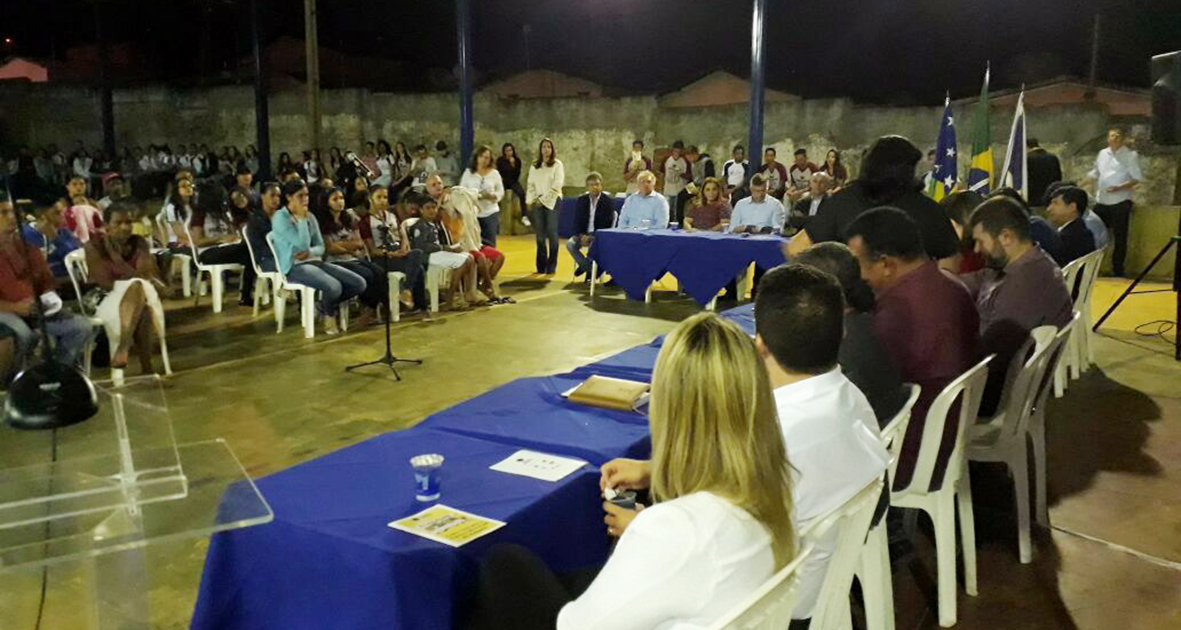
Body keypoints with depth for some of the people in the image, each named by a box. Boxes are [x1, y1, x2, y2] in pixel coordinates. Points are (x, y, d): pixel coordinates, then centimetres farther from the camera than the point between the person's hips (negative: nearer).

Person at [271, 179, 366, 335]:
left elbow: (321, 246, 12)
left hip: (314, 261, 7)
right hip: (294, 266, -7)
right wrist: (301, 219, -12)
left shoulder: (310, 216, 13)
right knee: (334, 287, -34)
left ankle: (325, 306, 12)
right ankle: (329, 315, 2)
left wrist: (310, 252, -11)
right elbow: (303, 244, -18)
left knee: (359, 284, -11)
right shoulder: (280, 217, -8)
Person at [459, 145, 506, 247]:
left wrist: (492, 195, -14)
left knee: (489, 245, 2)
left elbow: (501, 192, 7)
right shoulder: (468, 172, 5)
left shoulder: (494, 173, 5)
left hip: (490, 213, 0)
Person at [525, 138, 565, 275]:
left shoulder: (557, 165, 1)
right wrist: (530, 201, -1)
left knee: (552, 233, -5)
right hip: (537, 202, 4)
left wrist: (543, 199, -9)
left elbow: (556, 186, -6)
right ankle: (541, 266, 7)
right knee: (540, 234, 3)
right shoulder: (534, 166, 13)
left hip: (551, 201, -3)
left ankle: (551, 267, -1)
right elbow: (531, 185, 12)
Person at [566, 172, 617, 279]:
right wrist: (581, 235, -13)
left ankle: (585, 266, -10)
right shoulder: (581, 200, 9)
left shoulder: (608, 201, -3)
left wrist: (592, 236, -20)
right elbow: (577, 221, 8)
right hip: (584, 234, 4)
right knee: (570, 244, -23)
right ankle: (590, 269, -13)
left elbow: (606, 223, -9)